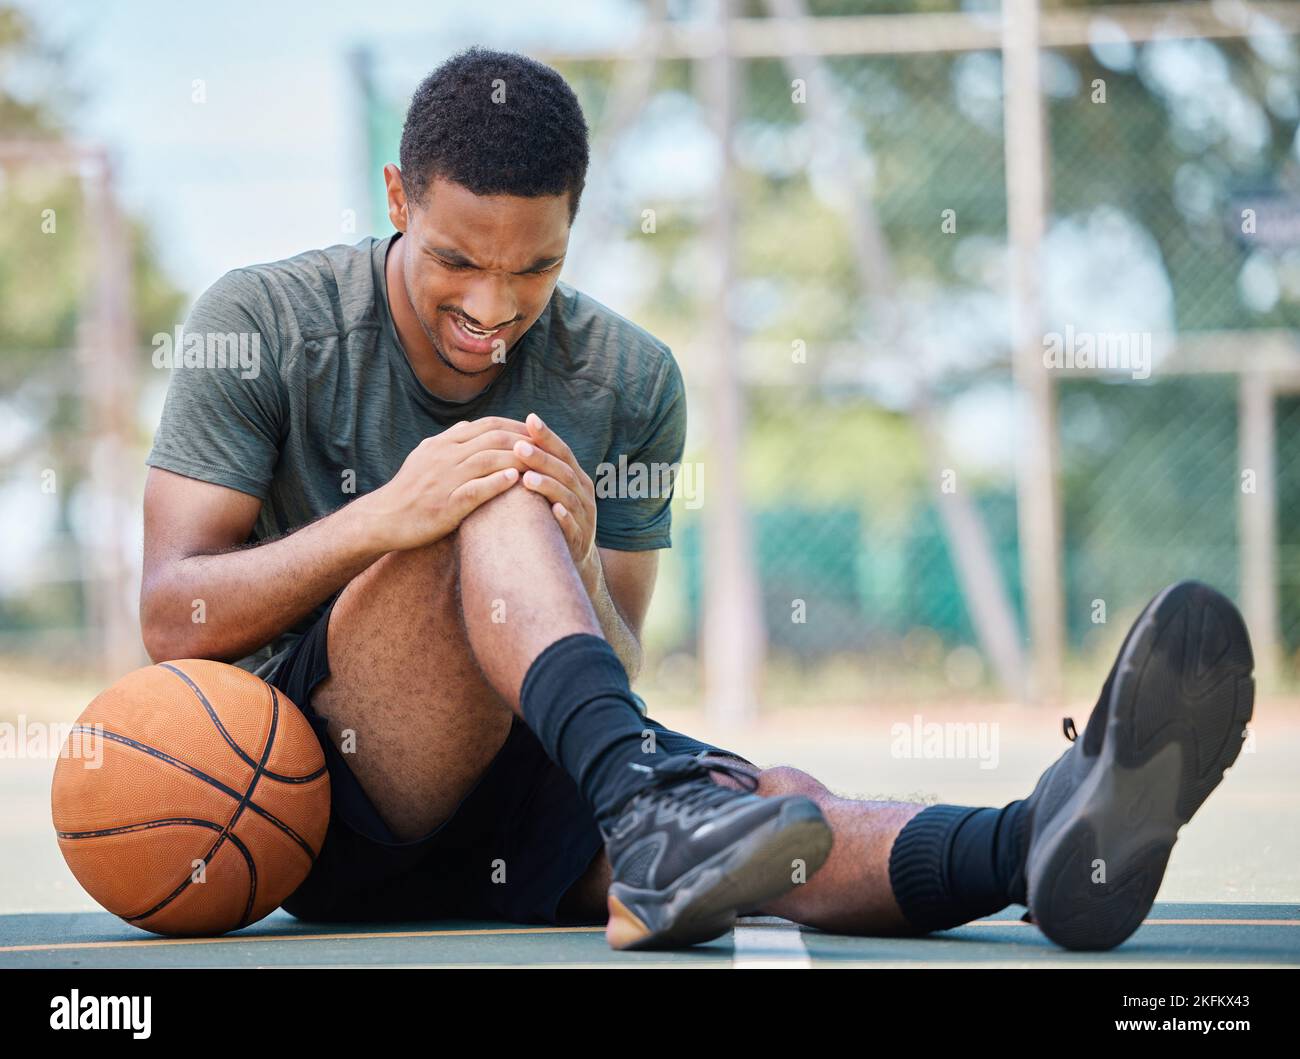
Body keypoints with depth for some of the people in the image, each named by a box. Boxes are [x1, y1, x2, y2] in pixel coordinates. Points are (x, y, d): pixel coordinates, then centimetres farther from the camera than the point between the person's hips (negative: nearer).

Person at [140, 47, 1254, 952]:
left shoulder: (631, 382, 7)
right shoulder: (265, 321, -1)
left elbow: (618, 677, 8)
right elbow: (170, 620, -7)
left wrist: (579, 568, -16)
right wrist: (383, 518, -22)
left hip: (519, 819, 3)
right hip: (307, 791, -3)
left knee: (772, 797, -31)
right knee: (494, 503, -29)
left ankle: (1041, 843, -61)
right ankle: (646, 817, -52)